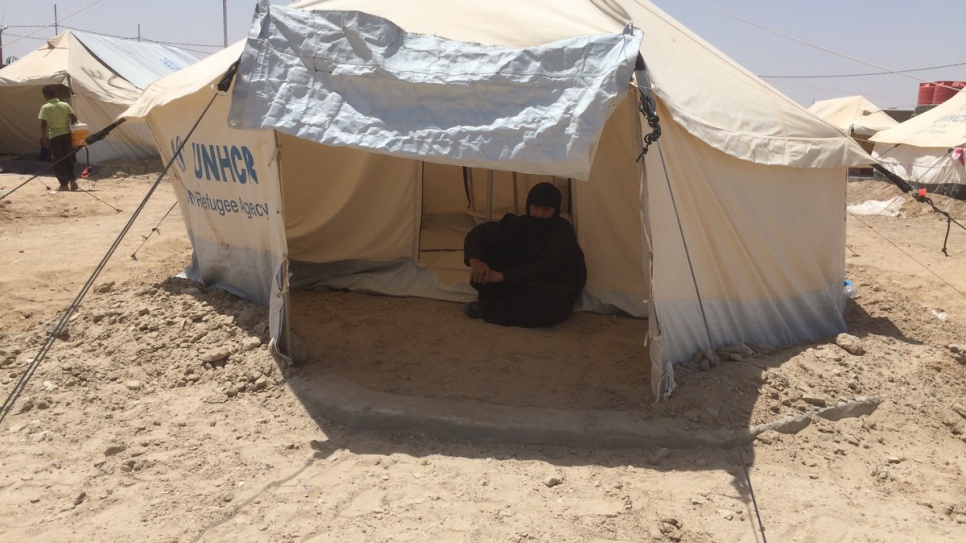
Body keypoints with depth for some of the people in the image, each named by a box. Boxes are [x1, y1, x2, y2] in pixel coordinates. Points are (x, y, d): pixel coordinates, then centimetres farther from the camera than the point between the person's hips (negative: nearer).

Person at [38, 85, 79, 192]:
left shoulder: (45, 107, -8)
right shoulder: (65, 105, 2)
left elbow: (44, 124, -11)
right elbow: (74, 118, -3)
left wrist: (44, 137, -3)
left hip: (54, 136, -3)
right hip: (66, 134, 4)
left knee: (58, 161, 5)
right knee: (68, 158, 15)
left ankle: (64, 184, 4)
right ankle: (72, 180, 9)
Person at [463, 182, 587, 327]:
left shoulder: (563, 232, -20)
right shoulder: (519, 223, -6)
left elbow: (547, 268, -33)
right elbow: (478, 232, -8)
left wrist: (502, 276, -39)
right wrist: (475, 260, -31)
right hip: (525, 283, 3)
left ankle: (487, 308, -26)